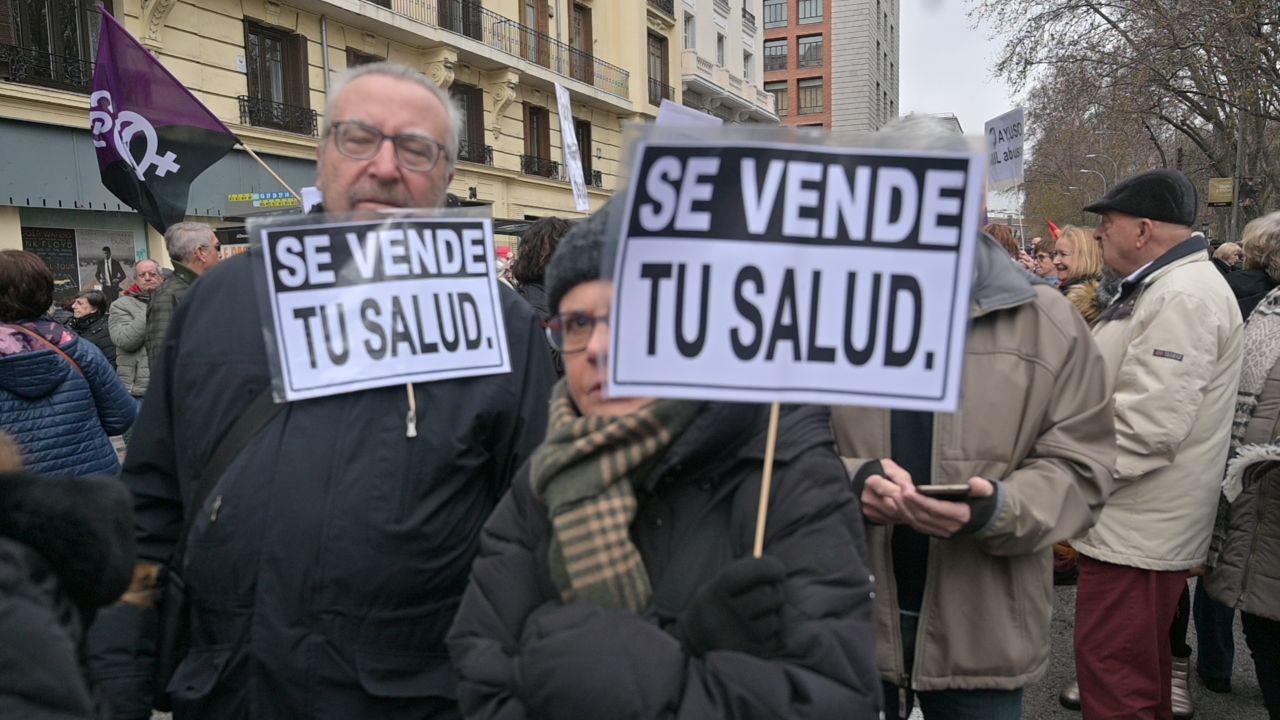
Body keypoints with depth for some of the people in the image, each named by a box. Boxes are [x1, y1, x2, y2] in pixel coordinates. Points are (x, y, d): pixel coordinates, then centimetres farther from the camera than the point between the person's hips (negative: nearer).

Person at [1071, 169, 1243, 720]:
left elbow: (1147, 425, -27)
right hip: (1139, 525, 10)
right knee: (1139, 673, 23)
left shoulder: (1184, 297, -20)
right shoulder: (1162, 287, 14)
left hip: (1136, 531, -10)